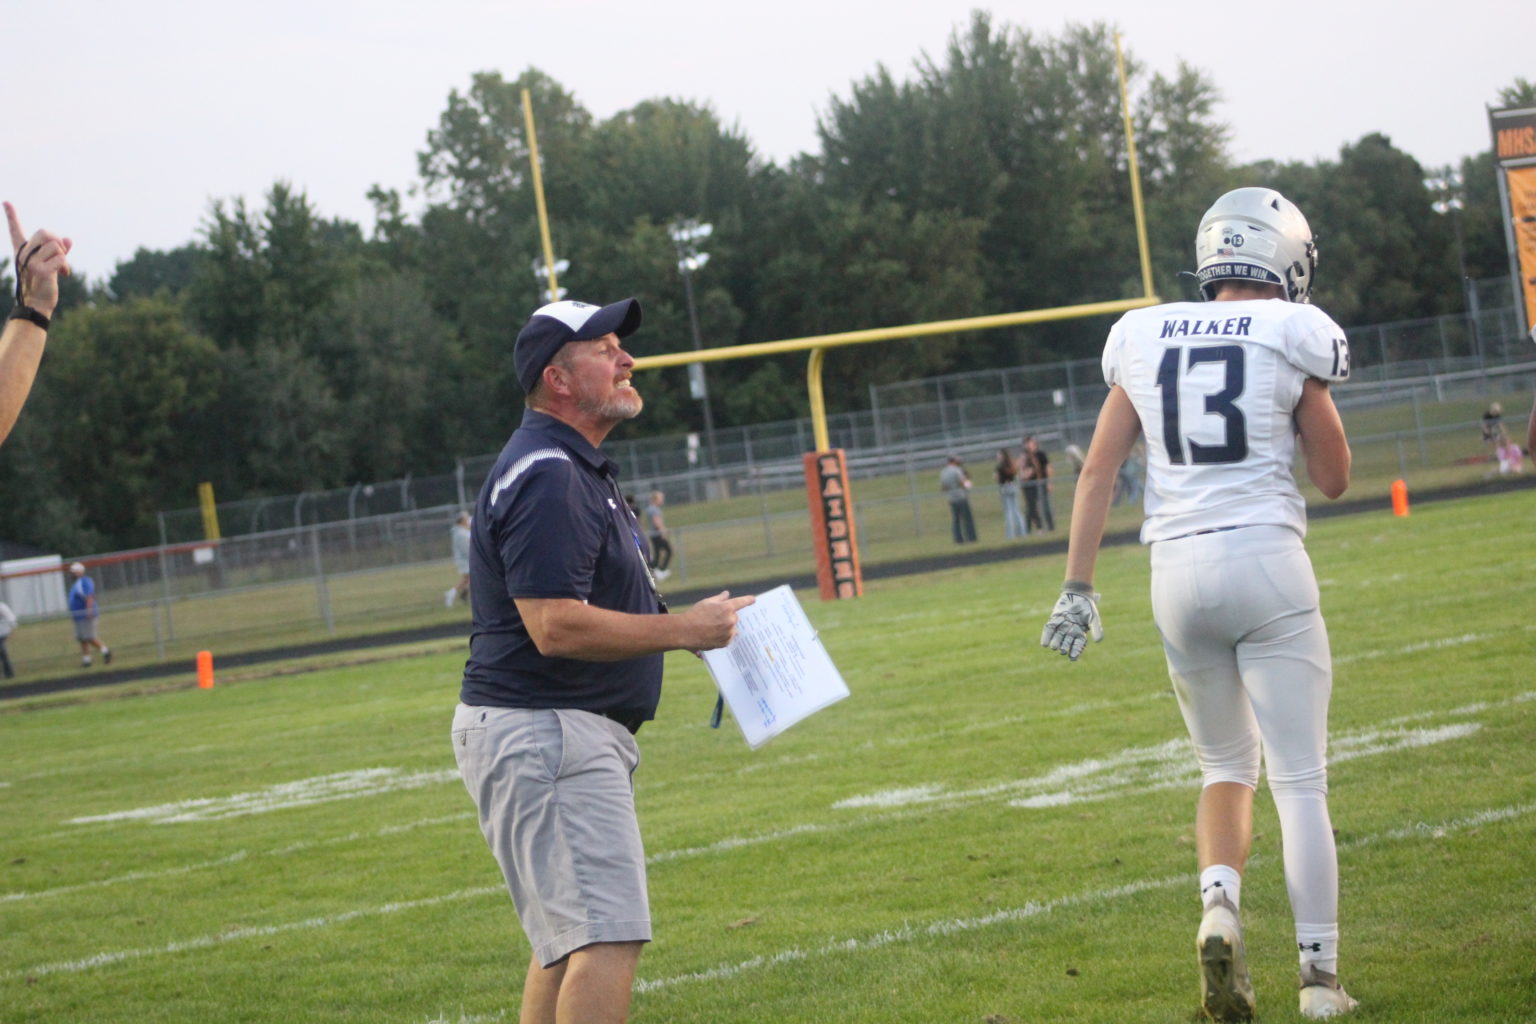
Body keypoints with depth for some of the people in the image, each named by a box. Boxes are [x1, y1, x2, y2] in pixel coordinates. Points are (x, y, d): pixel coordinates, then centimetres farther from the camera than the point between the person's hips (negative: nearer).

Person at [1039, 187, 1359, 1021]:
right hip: (1267, 559, -4)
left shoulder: (1144, 340, 8)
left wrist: (1077, 589, 8)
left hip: (1179, 570, 4)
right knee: (1300, 780, 3)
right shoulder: (1291, 337, -2)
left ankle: (1220, 902, -7)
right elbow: (1333, 477, 6)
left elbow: (1099, 470, 6)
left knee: (1227, 766, 19)